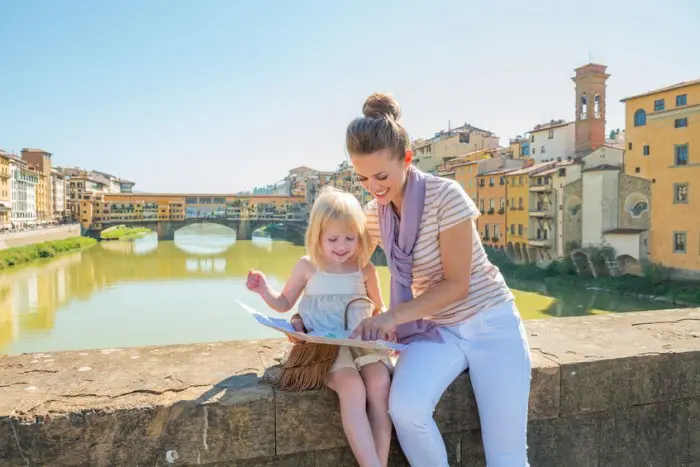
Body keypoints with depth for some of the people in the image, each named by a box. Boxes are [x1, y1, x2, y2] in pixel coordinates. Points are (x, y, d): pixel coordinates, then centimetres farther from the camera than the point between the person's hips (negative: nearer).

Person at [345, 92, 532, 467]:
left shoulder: (445, 195, -19)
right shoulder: (373, 214, -3)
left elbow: (457, 284, -18)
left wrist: (393, 316, -26)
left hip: (490, 322, -3)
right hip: (437, 329, 3)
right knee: (404, 408, -26)